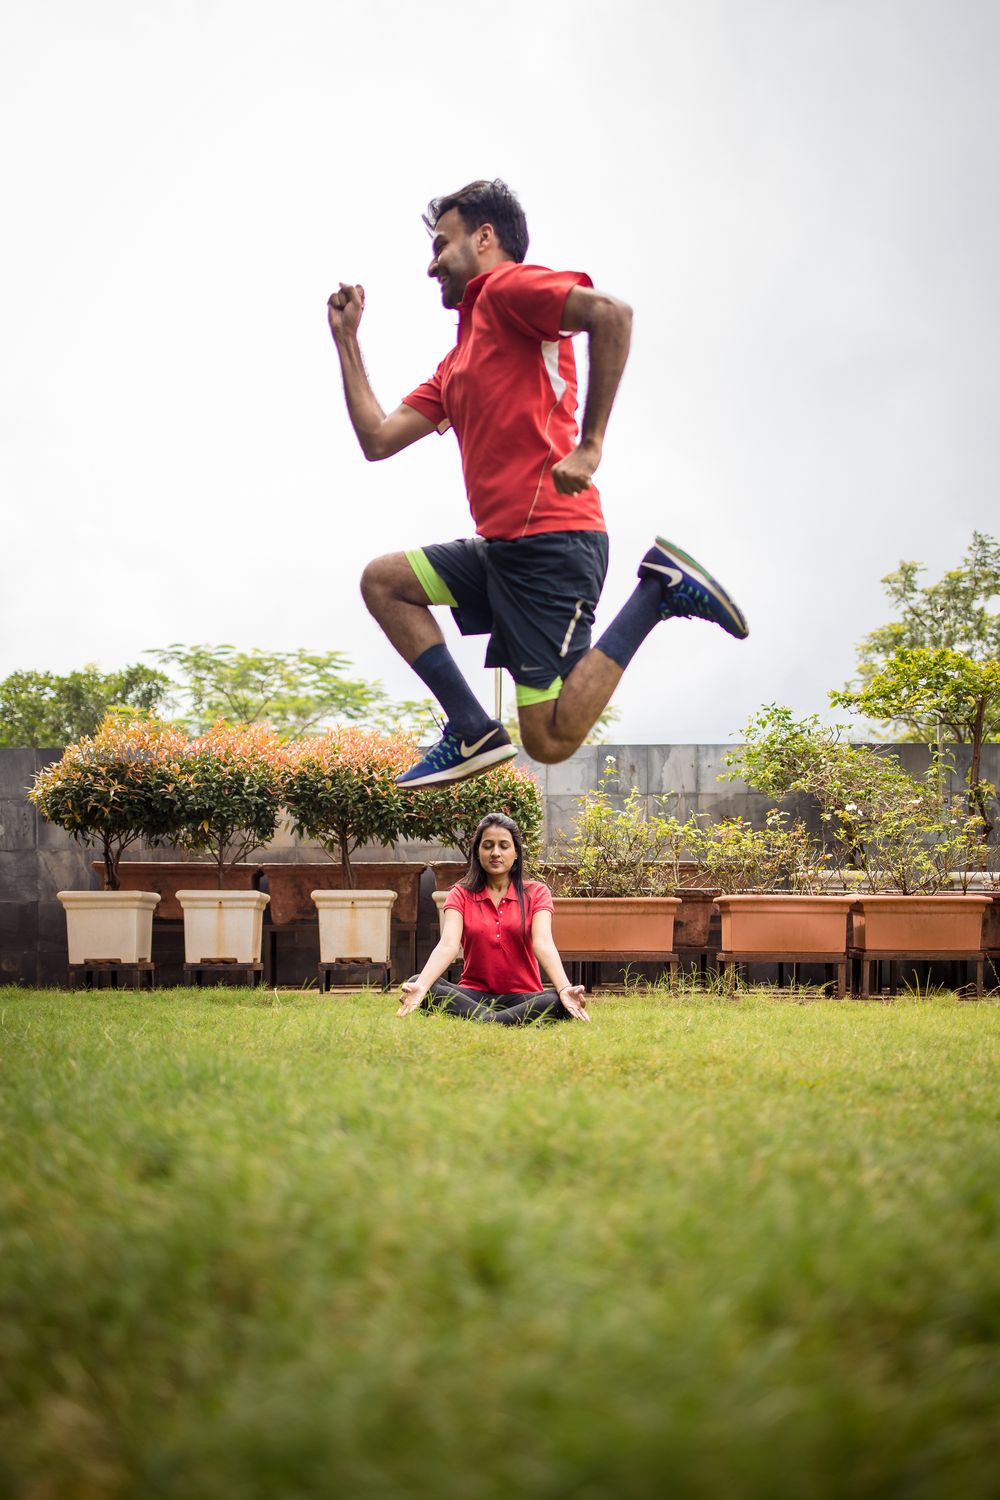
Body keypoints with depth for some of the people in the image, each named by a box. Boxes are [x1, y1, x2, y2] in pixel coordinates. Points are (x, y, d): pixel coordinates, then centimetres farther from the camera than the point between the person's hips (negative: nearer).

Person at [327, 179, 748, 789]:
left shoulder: (509, 285, -2)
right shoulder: (457, 361, 26)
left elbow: (611, 312, -21)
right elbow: (378, 438, 23)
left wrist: (589, 443, -24)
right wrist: (347, 338, 28)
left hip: (549, 542, -9)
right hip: (501, 547, 9)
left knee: (552, 741, -13)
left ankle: (659, 589, -2)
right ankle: (474, 731, 4)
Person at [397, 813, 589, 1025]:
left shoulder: (536, 893, 5)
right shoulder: (461, 895, 6)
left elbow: (543, 943, -13)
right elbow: (448, 945, -12)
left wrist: (565, 989, -34)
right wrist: (420, 986, -34)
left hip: (521, 997, -1)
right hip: (474, 994, 1)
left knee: (563, 1003, -33)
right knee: (415, 982, -27)